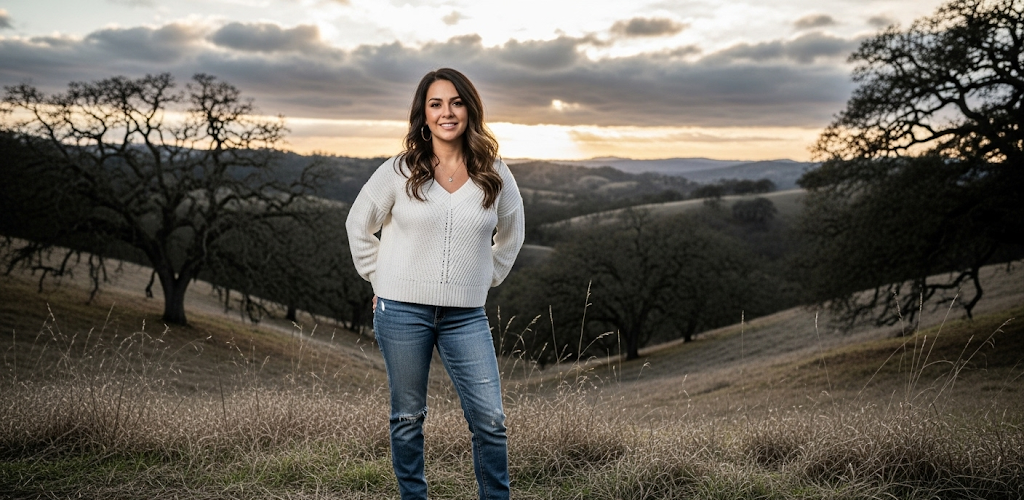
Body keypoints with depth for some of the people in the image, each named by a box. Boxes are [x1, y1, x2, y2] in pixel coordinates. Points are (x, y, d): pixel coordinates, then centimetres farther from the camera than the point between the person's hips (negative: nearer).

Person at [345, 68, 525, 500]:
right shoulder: (400, 171, -2)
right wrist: (381, 280, 6)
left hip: (466, 316, 1)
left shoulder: (494, 175, 2)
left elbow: (511, 235, 19)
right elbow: (359, 225, 10)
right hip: (402, 311, -1)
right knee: (407, 418, 10)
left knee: (490, 420, -1)